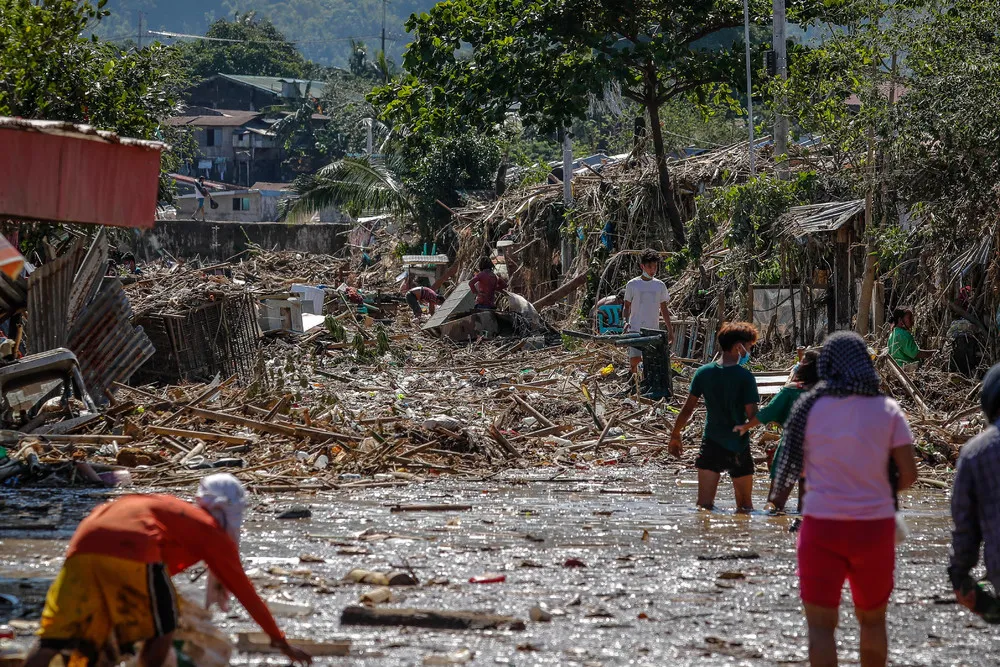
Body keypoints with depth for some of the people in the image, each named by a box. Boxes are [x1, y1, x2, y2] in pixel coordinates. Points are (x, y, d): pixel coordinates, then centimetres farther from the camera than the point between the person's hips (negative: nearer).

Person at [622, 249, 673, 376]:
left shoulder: (660, 286, 9)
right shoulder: (632, 284, 1)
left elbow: (664, 309, 16)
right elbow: (627, 307, 7)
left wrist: (670, 330, 13)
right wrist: (625, 322, -11)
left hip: (654, 331, 3)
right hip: (635, 329, -3)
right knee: (634, 359, -14)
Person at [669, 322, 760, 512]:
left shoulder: (703, 372, -1)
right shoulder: (745, 377, -12)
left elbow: (688, 408, 3)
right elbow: (752, 416, -14)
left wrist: (675, 435, 14)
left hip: (710, 445, 2)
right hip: (738, 446, -2)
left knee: (704, 505, -2)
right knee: (745, 506, 13)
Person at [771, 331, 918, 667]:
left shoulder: (809, 408, -4)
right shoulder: (887, 410, -2)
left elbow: (793, 465, 0)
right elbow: (909, 473, -5)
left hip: (823, 526, -2)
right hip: (874, 526, 2)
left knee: (821, 624, -1)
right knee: (872, 620, 19)